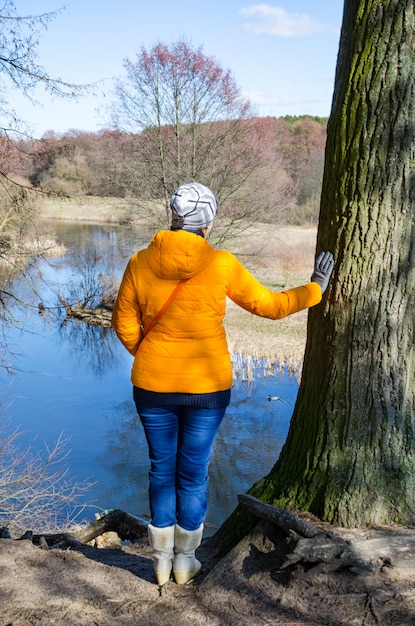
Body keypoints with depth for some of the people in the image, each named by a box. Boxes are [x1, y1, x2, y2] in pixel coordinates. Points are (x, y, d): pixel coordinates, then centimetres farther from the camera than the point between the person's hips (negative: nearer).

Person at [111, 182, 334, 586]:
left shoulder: (140, 264, -8)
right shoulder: (221, 265, -14)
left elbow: (124, 323, 1)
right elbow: (269, 306, -5)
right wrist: (313, 290, 11)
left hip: (153, 386, 2)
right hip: (207, 387, -1)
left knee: (161, 470, 18)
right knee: (193, 473, 15)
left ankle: (162, 561, 30)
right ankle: (185, 561, 31)